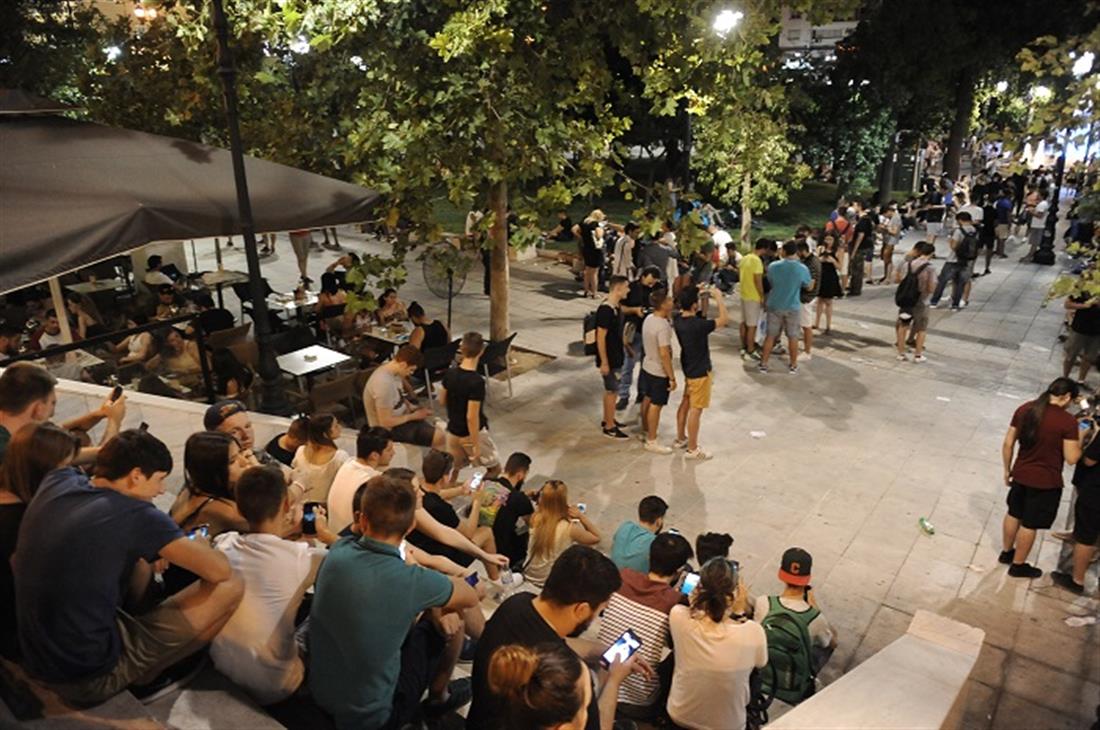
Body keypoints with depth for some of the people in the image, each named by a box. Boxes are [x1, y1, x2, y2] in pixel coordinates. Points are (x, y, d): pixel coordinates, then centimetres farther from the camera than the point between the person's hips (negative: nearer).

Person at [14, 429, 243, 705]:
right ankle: (145, 675, 13)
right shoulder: (137, 515, -21)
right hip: (90, 677, -8)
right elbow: (220, 571, -16)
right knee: (230, 586, -6)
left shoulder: (57, 481, -3)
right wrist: (199, 547, 5)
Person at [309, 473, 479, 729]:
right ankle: (439, 695, 34)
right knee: (452, 619, 8)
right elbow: (470, 597, -9)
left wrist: (430, 606, -3)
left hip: (320, 692, 5)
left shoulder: (337, 552, -14)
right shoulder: (411, 581, -28)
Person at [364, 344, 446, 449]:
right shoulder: (384, 384, -32)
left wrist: (410, 406, 0)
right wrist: (413, 416, -17)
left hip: (400, 415, 10)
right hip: (390, 429, -10)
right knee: (440, 436, -15)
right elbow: (386, 422, -28)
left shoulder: (391, 370, -3)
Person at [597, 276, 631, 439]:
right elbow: (601, 338, -24)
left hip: (616, 356, 9)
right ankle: (610, 427, 14)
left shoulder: (617, 306, 4)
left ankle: (607, 419, 35)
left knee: (611, 390, 20)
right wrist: (604, 362, -21)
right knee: (612, 391, 1)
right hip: (609, 358, -9)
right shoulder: (605, 310, -25)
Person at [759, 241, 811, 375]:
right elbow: (808, 285, 5)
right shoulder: (802, 268, -13)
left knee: (770, 336, 10)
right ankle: (793, 365, 19)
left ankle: (764, 364, 13)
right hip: (793, 307, -1)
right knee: (793, 337, 10)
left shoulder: (773, 266, -9)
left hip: (774, 306, 1)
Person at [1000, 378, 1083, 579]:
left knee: (1013, 514, 23)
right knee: (1029, 524, 10)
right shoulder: (1067, 421, -20)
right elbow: (1071, 459, -16)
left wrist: (1007, 470, 12)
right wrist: (1079, 438, 0)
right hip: (1046, 481, -5)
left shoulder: (1025, 409, -4)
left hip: (1020, 474, 5)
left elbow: (1008, 444, 0)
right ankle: (1018, 565, 26)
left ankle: (1006, 552, 41)